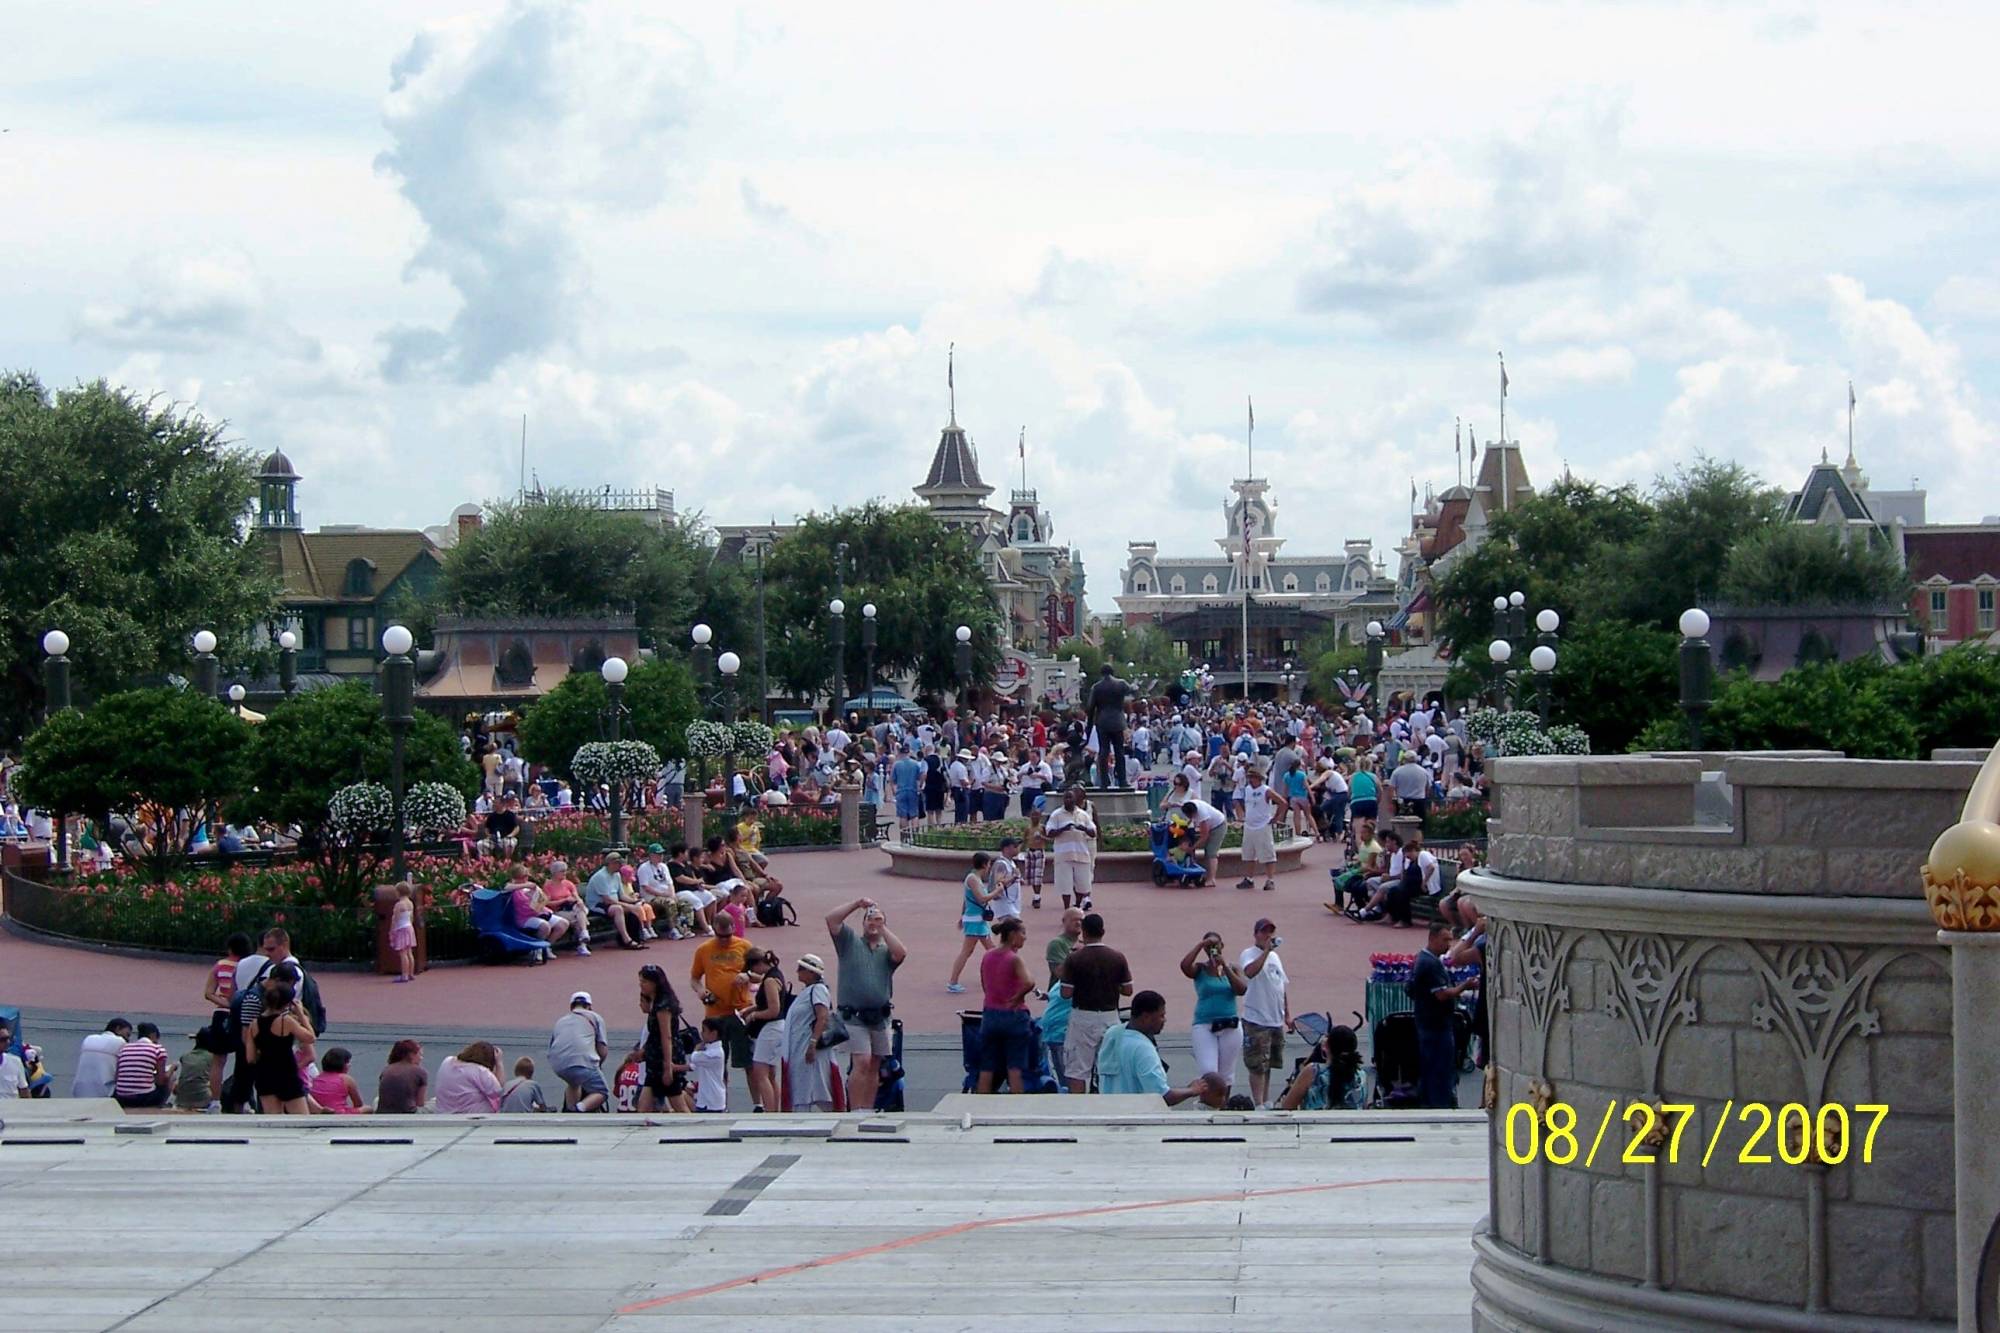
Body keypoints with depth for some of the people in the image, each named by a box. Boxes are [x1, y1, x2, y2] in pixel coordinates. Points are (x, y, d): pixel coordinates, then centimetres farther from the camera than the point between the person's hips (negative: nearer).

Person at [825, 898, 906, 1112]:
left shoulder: (886, 950, 15)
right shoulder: (850, 942, 9)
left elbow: (900, 953, -9)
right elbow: (831, 918, -3)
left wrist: (882, 929, -3)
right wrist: (857, 904, -4)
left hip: (880, 1017, 4)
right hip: (854, 1016, -4)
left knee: (874, 1066, 8)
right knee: (862, 1062, -14)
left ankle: (868, 1110, 15)